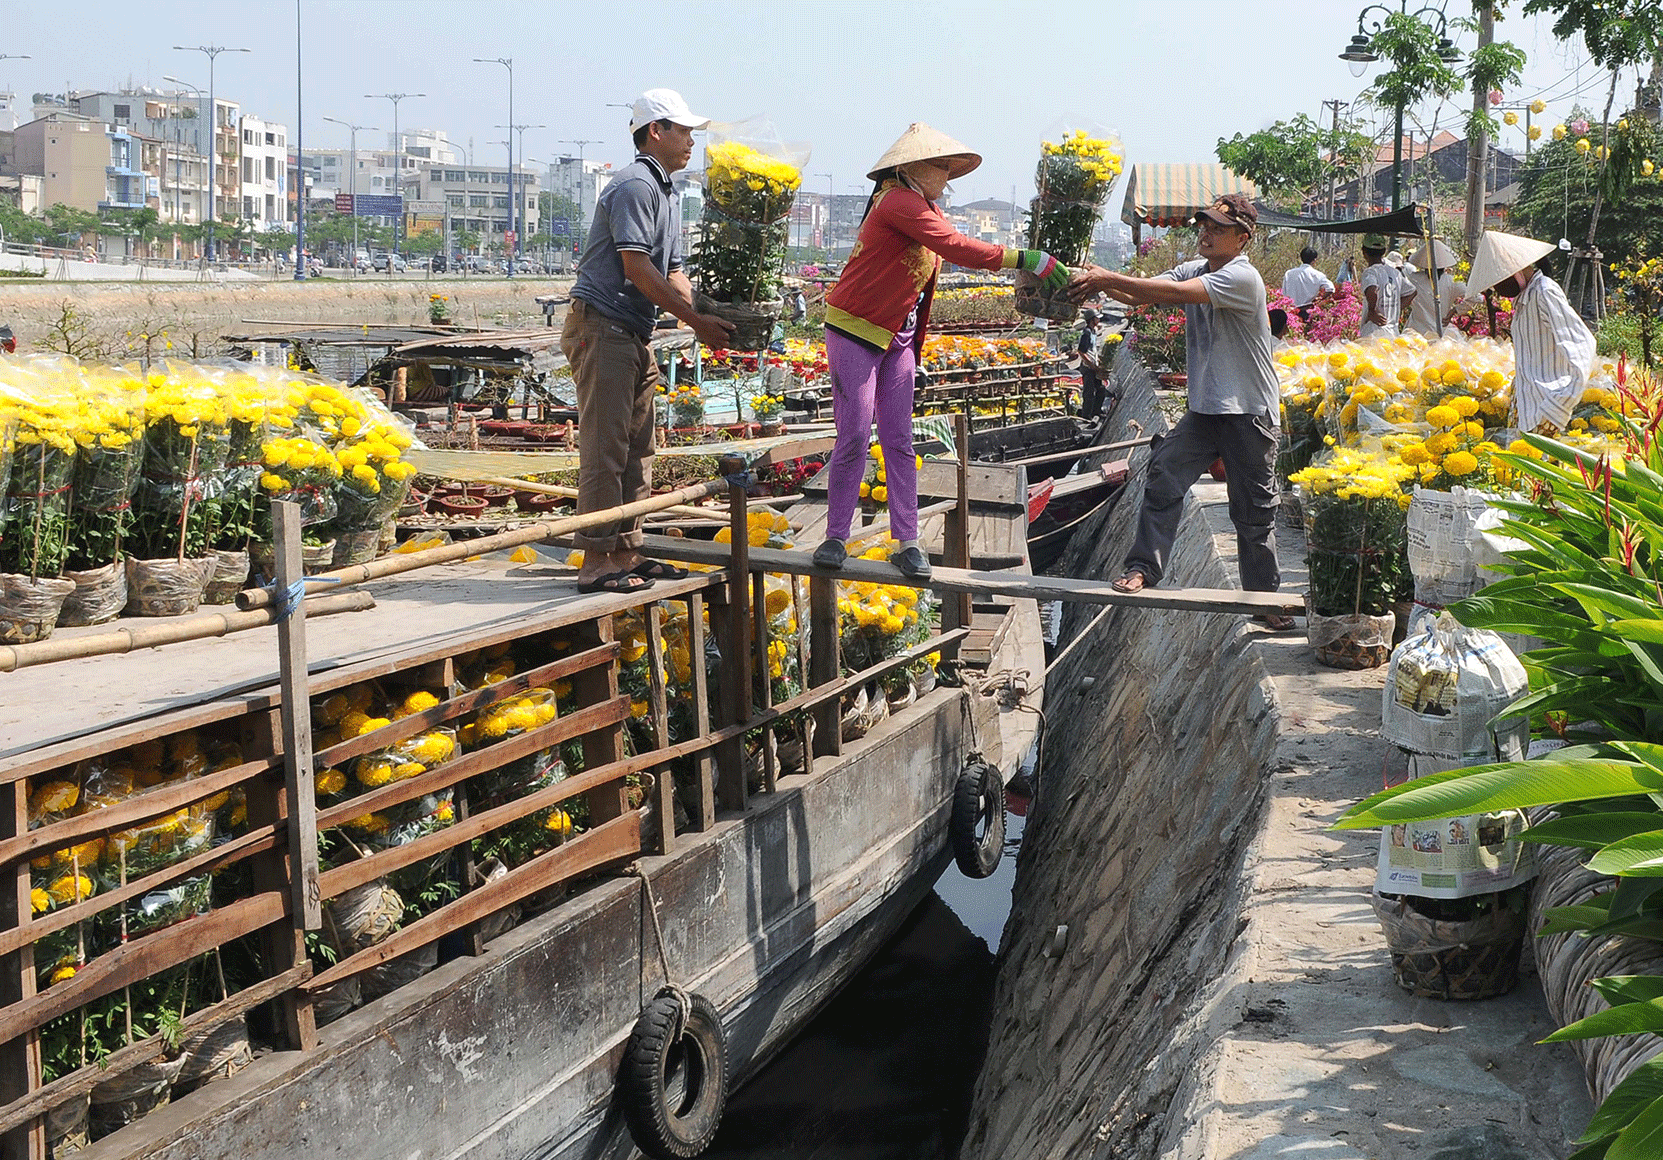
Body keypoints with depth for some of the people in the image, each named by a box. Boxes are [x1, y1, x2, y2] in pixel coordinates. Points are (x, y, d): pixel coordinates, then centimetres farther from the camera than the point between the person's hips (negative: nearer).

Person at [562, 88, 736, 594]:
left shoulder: (667, 193, 21)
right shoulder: (635, 186, -11)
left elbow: (672, 272, 17)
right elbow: (636, 266, -19)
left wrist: (706, 315, -1)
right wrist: (696, 320, -18)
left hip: (634, 336, 10)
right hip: (602, 328, -10)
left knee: (636, 447, 12)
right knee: (604, 448, -10)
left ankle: (626, 553, 17)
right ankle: (596, 561, -8)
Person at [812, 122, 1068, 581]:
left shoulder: (927, 210, 13)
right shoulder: (899, 203, -20)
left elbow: (959, 249, 8)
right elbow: (956, 248, -27)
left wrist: (1029, 269, -2)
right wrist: (1022, 259, -28)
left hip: (897, 337, 9)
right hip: (855, 332, -9)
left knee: (899, 440, 4)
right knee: (854, 437, -8)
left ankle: (908, 543, 5)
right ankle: (835, 538, 3)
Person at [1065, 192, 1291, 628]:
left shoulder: (1242, 278, -17)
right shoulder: (1193, 270, 8)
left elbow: (1173, 293, -29)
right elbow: (1140, 294, -3)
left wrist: (1107, 279, -30)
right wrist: (1101, 281, -24)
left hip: (1250, 413, -6)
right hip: (1205, 408, 6)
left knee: (1253, 510, 3)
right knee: (1164, 470, -12)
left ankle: (1265, 597, 18)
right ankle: (1144, 567, -5)